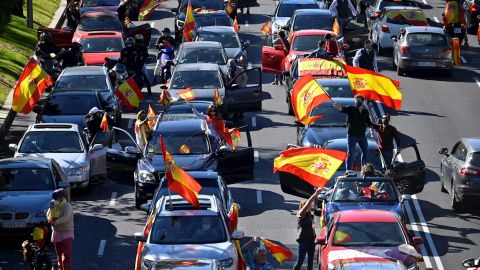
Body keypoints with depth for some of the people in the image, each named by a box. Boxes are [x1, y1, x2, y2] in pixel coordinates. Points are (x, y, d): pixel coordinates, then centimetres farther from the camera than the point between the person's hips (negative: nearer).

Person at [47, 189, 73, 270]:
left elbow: (66, 217, -27)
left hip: (66, 234, -8)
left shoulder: (67, 206, -10)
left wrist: (57, 222, -40)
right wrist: (51, 208, -1)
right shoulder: (55, 207, 14)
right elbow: (49, 217, 12)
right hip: (56, 234, 8)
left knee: (66, 256, -11)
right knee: (59, 255, 12)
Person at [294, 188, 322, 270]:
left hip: (311, 240, 7)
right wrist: (315, 194, -18)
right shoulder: (301, 214, -8)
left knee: (310, 262, 8)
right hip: (303, 241, -7)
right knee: (299, 262, -6)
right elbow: (307, 204, -15)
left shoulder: (310, 215, 14)